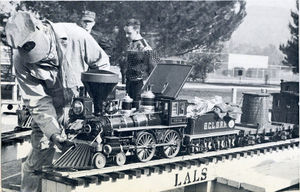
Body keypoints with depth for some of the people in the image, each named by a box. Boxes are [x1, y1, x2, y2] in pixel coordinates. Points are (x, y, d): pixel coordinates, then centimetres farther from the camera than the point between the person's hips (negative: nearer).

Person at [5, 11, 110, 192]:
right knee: (38, 159, -2)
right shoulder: (22, 61, -20)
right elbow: (38, 102, -19)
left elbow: (102, 63, -8)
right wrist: (53, 133, -29)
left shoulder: (76, 36, -23)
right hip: (51, 110, 0)